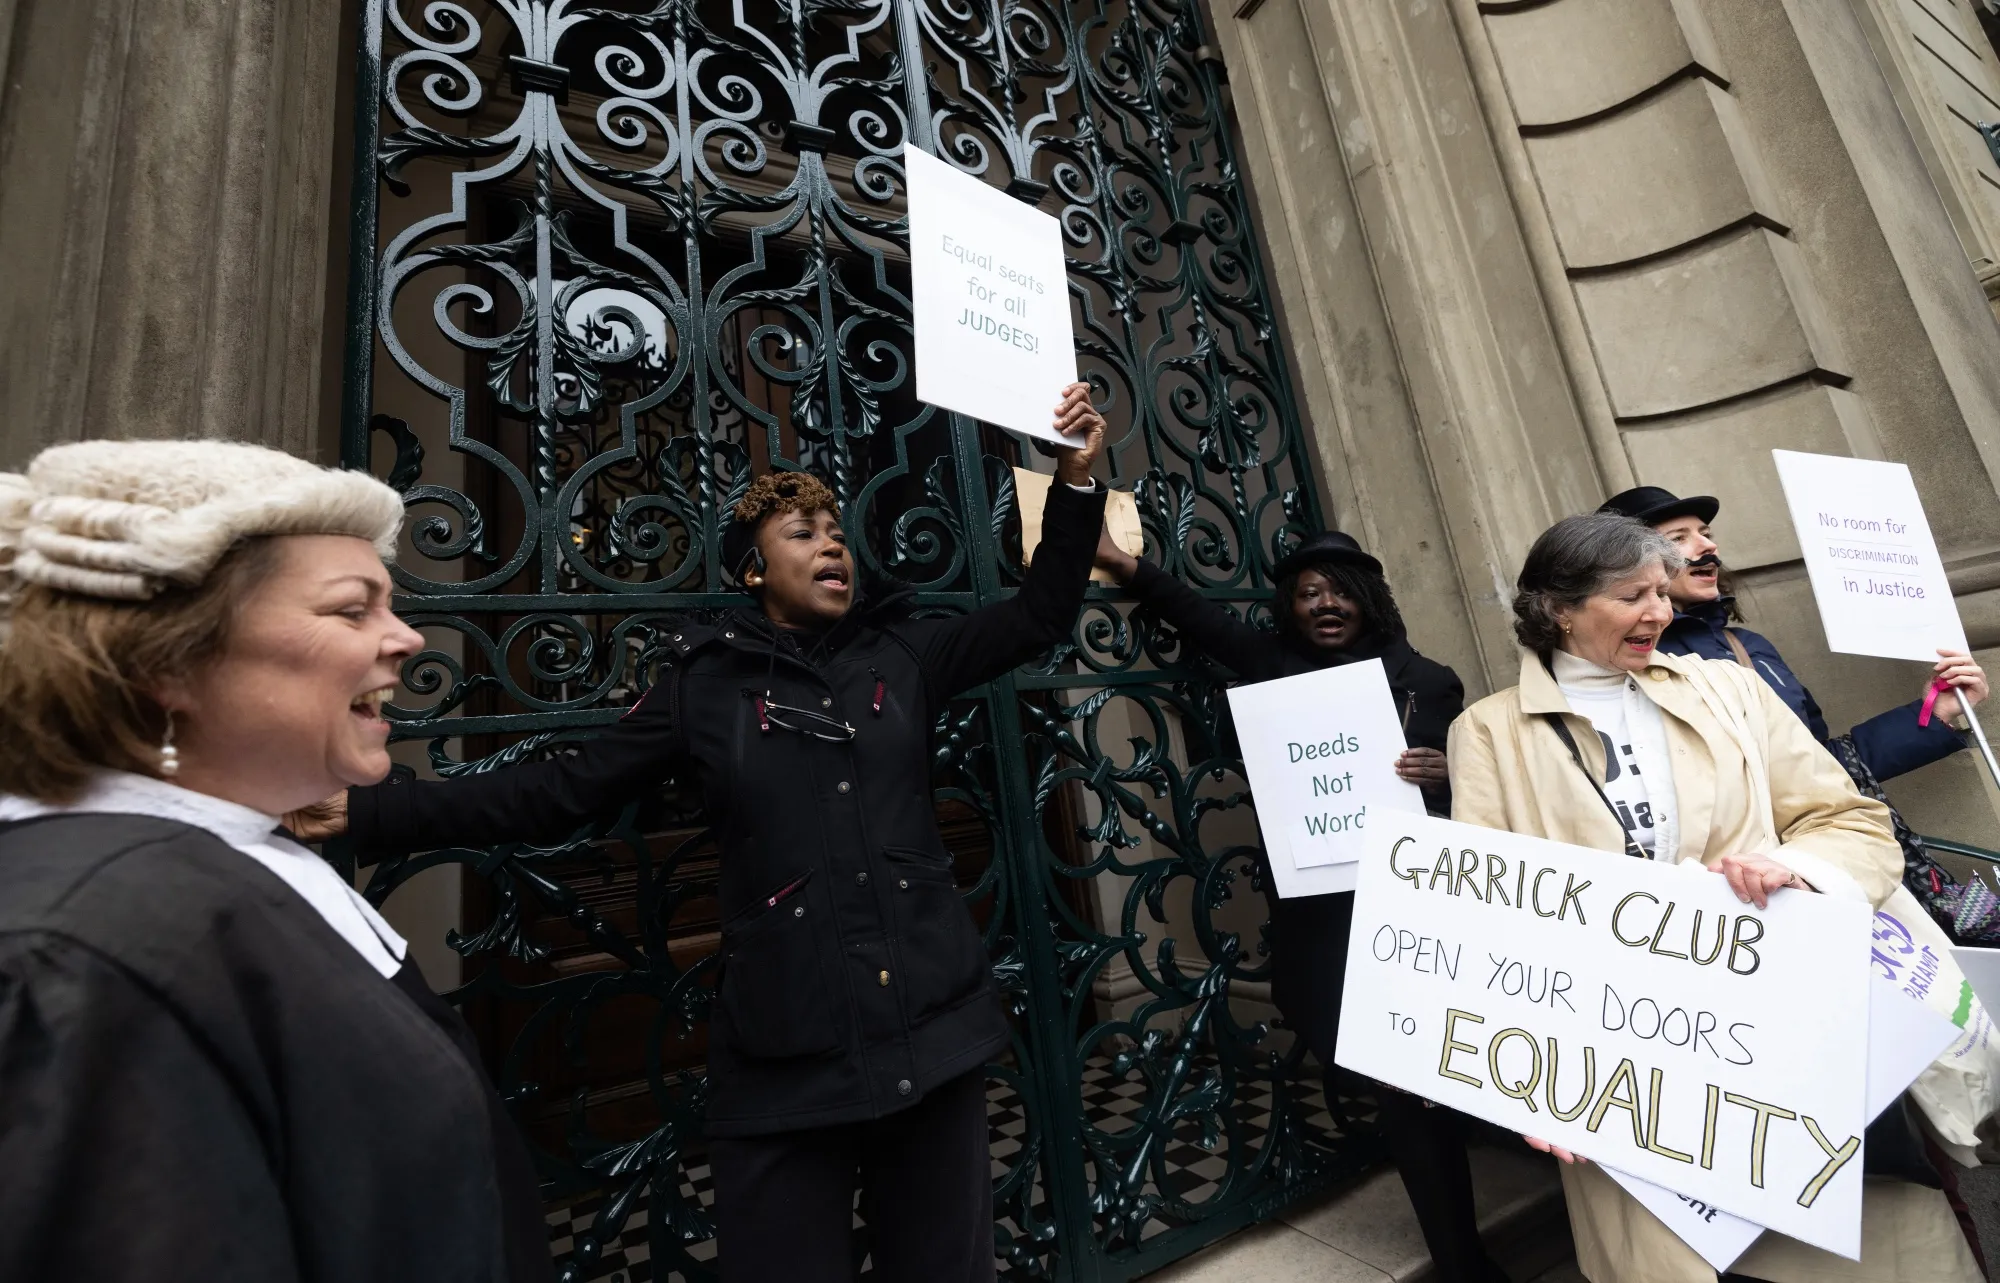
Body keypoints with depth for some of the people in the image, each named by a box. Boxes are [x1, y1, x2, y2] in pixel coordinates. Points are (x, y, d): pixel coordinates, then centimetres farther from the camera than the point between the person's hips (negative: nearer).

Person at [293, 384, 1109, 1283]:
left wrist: (1075, 477, 0)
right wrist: (366, 810, -2)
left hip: (934, 1030, 3)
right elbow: (562, 792, 3)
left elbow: (1039, 617, 7)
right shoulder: (705, 680, 0)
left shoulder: (902, 653, 4)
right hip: (787, 1059, -2)